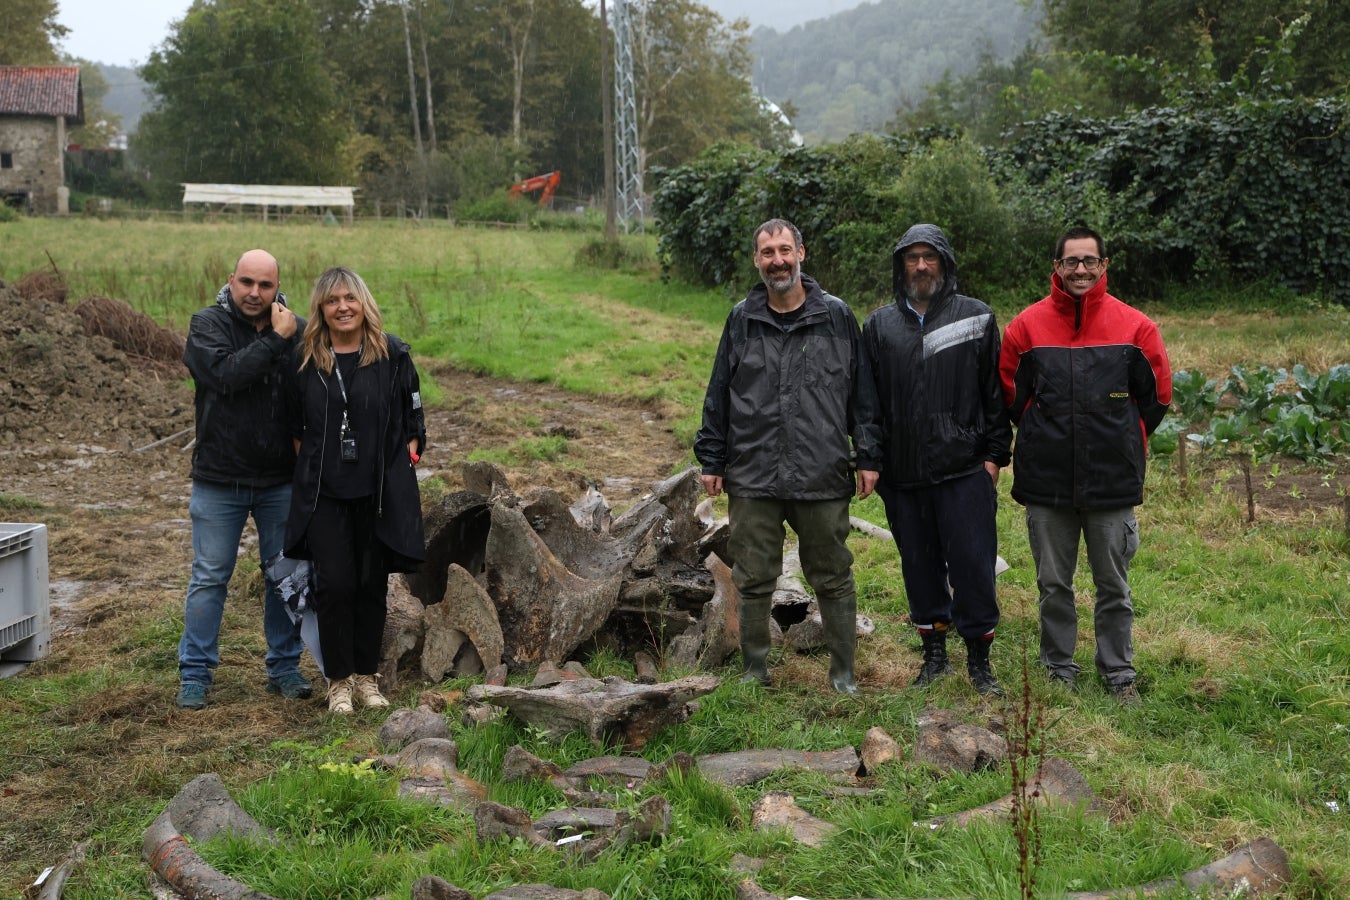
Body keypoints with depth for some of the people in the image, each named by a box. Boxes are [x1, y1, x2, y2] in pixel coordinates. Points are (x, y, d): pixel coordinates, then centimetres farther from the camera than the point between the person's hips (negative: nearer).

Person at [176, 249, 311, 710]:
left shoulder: (297, 329, -1)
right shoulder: (207, 324, -6)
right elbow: (225, 376, -24)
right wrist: (276, 341, -22)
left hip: (281, 479, 2)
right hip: (219, 479, -2)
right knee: (209, 578, 5)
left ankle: (284, 666, 24)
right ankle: (194, 674, 16)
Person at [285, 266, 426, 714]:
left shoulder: (392, 354, -1)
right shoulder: (304, 359, 2)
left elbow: (413, 414, 7)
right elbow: (292, 422, 14)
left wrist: (411, 449, -2)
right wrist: (306, 454, 5)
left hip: (380, 491, 0)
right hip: (324, 494, 0)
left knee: (372, 584, 8)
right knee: (334, 584, -4)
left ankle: (367, 675, 23)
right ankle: (339, 680, 11)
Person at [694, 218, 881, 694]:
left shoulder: (836, 316, 3)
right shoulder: (742, 320, 6)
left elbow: (861, 392, 6)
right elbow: (718, 394, 11)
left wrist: (868, 457, 2)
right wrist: (712, 460, 8)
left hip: (823, 477, -1)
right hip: (752, 478, 1)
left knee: (833, 580, 7)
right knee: (754, 581, 8)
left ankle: (843, 674, 20)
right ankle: (754, 672, 22)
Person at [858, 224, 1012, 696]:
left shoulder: (976, 317, 4)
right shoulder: (879, 325, 10)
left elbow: (995, 392, 3)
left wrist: (994, 454, -2)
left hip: (964, 468, -3)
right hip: (902, 474, 3)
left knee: (973, 564, -1)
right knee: (920, 565, 11)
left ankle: (979, 660, 11)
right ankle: (934, 653, 24)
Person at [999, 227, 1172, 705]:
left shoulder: (1133, 325, -1)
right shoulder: (1028, 325, 0)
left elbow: (1157, 395, 6)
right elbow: (1011, 394, 9)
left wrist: (1120, 440, 8)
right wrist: (1044, 436, 9)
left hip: (1113, 481, -1)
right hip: (1046, 482, 1)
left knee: (1114, 585, 8)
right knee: (1053, 584, 10)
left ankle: (1119, 673, 21)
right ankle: (1058, 669, 23)